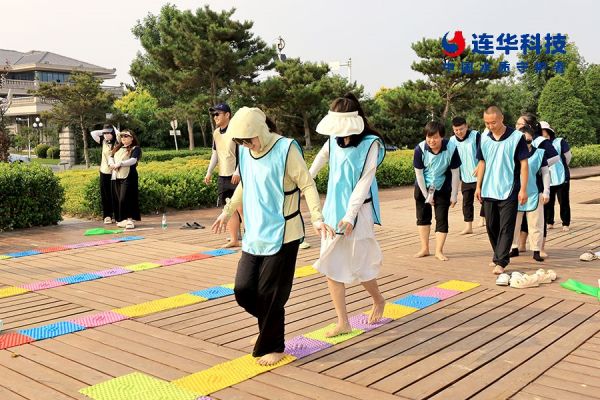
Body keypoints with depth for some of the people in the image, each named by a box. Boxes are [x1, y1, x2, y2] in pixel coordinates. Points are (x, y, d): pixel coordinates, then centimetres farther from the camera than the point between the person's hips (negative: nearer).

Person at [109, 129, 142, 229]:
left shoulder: (135, 149, 0)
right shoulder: (118, 148, 21)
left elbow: (133, 160, -15)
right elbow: (111, 157, 13)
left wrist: (119, 164, -24)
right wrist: (111, 164, -10)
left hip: (128, 177, -7)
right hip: (116, 177, 7)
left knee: (125, 199, -15)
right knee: (118, 199, 6)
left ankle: (129, 219, -13)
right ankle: (121, 219, 14)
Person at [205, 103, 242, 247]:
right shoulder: (216, 133, 11)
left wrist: (237, 172, -20)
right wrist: (209, 172, 11)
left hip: (236, 176, -7)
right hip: (223, 176, 7)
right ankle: (234, 239, 16)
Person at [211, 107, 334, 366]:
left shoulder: (286, 149, -15)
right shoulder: (244, 151, 4)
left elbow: (307, 184, -13)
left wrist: (317, 217, -24)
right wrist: (228, 211, 23)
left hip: (282, 234, -6)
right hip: (254, 234, 6)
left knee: (270, 293, -2)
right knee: (243, 289, 4)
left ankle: (272, 346, 19)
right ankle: (270, 326, 32)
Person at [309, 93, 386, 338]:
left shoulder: (370, 143, -11)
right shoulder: (334, 139, 3)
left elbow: (365, 180, -17)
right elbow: (322, 157, 23)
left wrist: (350, 215, -23)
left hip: (357, 212, -5)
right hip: (333, 209, 5)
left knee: (359, 266, 4)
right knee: (331, 266, 1)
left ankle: (378, 300, 35)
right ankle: (343, 322, 10)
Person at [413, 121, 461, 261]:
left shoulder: (451, 148, -22)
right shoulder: (420, 149, -22)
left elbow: (455, 172, -13)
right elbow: (418, 173, -13)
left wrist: (454, 195, -9)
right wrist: (426, 195, -10)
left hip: (442, 188, -1)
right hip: (423, 187, 1)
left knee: (442, 219, 0)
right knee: (422, 217, 9)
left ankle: (439, 251, 10)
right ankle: (424, 249, 22)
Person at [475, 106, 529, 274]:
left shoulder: (516, 137, -9)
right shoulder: (484, 138, 5)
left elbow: (524, 164, -7)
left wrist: (523, 189, -11)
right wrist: (478, 186, 10)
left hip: (509, 191, -5)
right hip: (488, 191, 5)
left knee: (506, 227, -4)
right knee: (491, 226, 12)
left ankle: (500, 262, -1)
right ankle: (499, 255, 28)